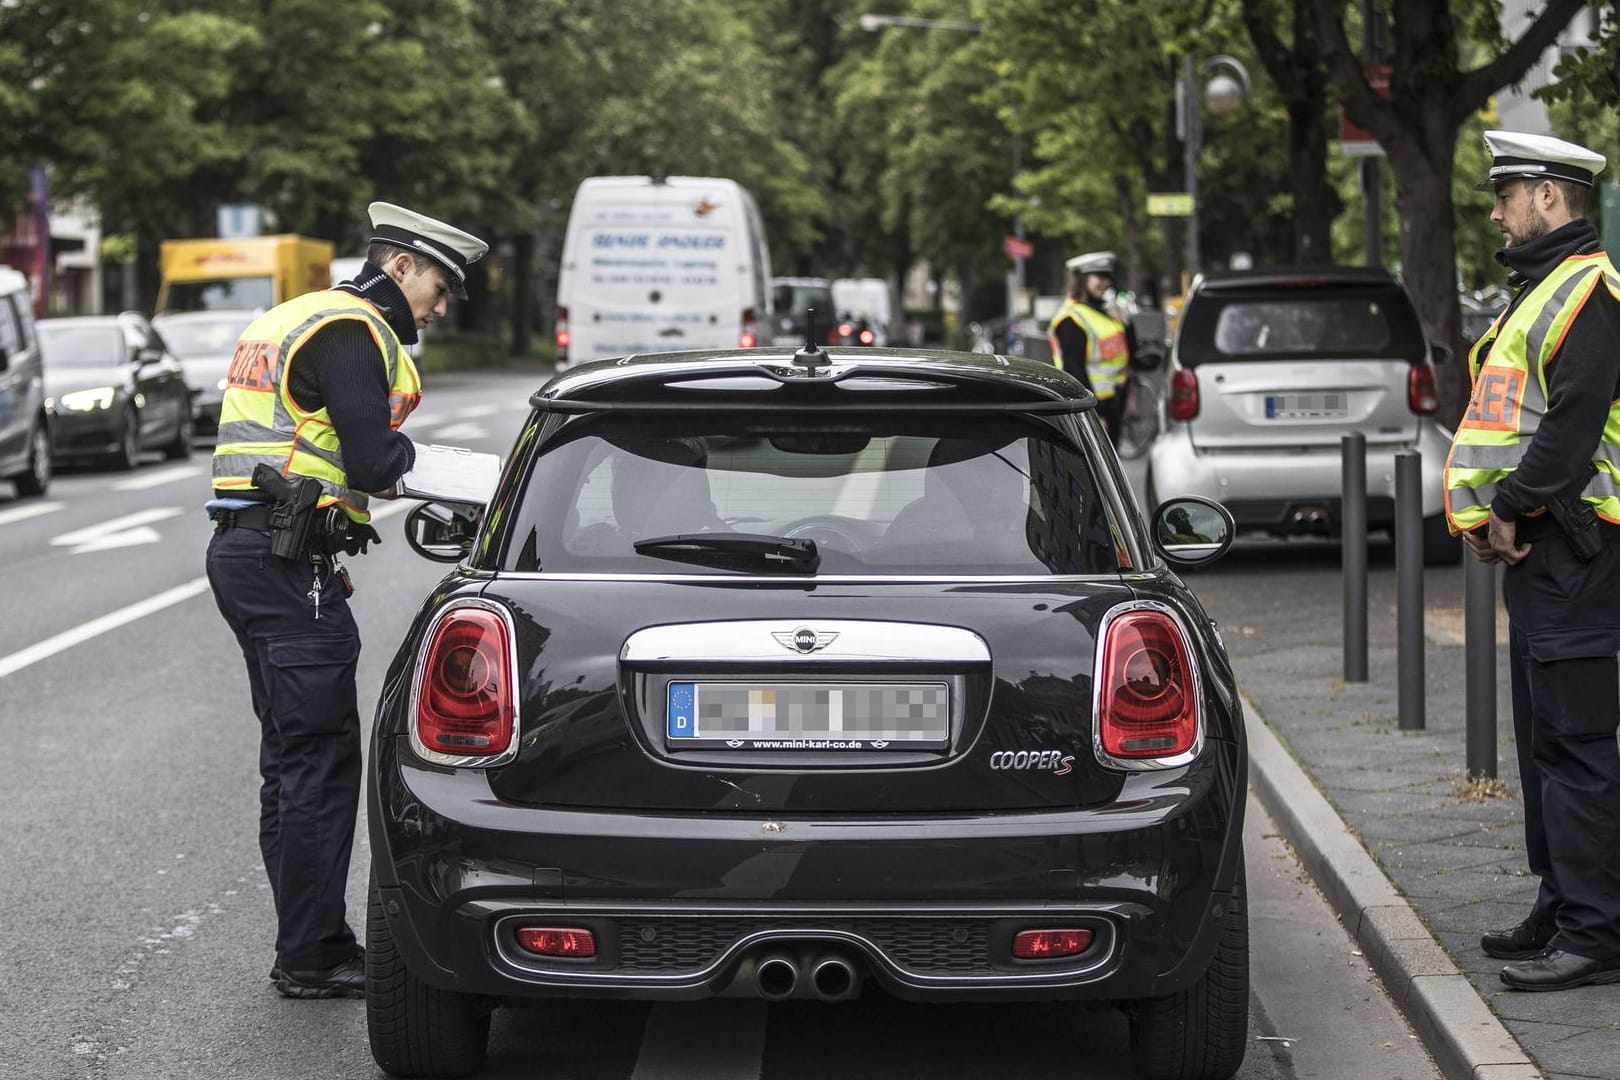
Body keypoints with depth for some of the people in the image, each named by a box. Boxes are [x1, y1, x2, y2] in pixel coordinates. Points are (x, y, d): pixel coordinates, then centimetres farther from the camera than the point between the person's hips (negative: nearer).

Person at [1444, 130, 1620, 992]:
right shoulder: (1539, 291, 20)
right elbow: (1505, 418, 20)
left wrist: (1510, 508, -15)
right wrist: (1484, 512, 6)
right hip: (1537, 549, 11)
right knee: (1545, 737, 15)